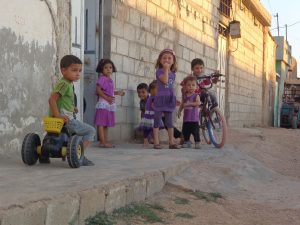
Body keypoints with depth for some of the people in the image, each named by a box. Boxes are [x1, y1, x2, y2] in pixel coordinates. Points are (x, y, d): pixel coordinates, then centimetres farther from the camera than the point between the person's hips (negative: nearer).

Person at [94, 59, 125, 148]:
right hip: (103, 104, -9)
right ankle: (103, 142, -9)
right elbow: (98, 90, -18)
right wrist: (107, 98, -23)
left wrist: (117, 93, 21)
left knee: (106, 124, 11)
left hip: (110, 104, 9)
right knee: (101, 123, -7)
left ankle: (105, 142, 15)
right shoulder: (102, 79, -9)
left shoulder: (110, 80, 17)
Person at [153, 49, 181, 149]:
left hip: (170, 99, 5)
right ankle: (156, 142, 1)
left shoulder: (173, 74, 13)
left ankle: (171, 142, 12)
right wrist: (166, 69, -19)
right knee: (157, 121, -2)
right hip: (160, 98, -5)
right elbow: (165, 80, -21)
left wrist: (175, 99, 15)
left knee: (169, 122, 8)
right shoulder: (159, 71, -5)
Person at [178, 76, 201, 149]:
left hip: (194, 118, -5)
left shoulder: (196, 96, -3)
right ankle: (187, 142, 22)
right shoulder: (185, 96, 11)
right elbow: (182, 105, 18)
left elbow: (198, 103, -19)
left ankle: (197, 142, 2)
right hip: (186, 117, 5)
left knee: (195, 131, -6)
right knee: (185, 131, 9)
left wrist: (189, 103, -22)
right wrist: (179, 111, 6)